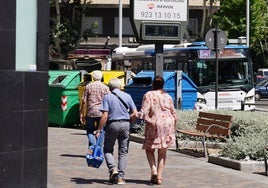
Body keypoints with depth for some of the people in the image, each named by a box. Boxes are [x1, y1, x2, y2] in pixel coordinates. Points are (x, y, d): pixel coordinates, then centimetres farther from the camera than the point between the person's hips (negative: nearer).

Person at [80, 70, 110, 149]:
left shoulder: (88, 86, 2)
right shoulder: (105, 87, 2)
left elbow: (84, 101, 1)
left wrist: (82, 114, 6)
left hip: (91, 112, 0)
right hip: (102, 112, 0)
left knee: (90, 130, 10)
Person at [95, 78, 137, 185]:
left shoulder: (107, 97, -3)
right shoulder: (127, 96, 5)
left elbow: (105, 116, -11)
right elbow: (134, 113, 0)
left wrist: (99, 130, -7)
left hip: (112, 124, -2)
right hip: (125, 124, 3)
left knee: (108, 149, 13)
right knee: (123, 152, 8)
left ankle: (113, 168, -9)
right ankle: (121, 177, 4)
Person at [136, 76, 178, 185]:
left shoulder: (148, 95, -3)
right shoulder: (167, 96, 10)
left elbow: (144, 112, -11)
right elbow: (174, 114, 13)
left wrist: (135, 115, 5)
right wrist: (173, 128, 23)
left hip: (154, 124, -3)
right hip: (168, 124, 4)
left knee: (149, 149, 10)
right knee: (162, 152, 9)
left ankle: (153, 170, -12)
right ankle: (159, 177, 5)